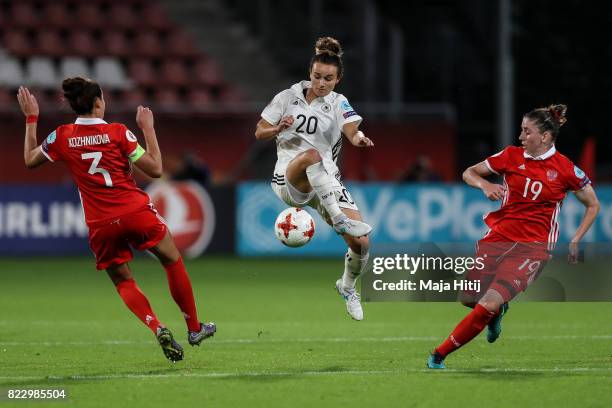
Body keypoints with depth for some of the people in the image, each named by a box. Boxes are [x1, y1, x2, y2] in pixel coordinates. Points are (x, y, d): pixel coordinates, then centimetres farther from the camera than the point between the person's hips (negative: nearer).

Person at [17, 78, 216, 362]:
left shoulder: (62, 137, -1)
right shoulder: (118, 133, -7)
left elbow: (30, 160, 16)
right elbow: (155, 169, -5)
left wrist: (31, 120, 23)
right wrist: (148, 129, 4)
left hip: (101, 225, 2)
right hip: (136, 212, -2)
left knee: (123, 282, 17)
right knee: (173, 261, 19)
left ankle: (158, 329, -6)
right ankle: (194, 328, 25)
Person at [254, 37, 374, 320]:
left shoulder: (338, 104, 4)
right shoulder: (288, 97, 4)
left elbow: (353, 131, -15)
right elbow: (259, 133, 7)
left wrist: (359, 138, -39)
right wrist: (279, 128, -15)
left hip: (326, 182, 2)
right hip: (289, 177, -2)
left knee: (361, 242, -10)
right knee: (311, 155, -39)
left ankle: (348, 286, 22)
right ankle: (338, 218, -46)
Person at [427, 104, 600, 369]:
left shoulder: (566, 170, -4)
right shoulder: (512, 156, 3)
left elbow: (593, 205, 9)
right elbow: (469, 173, 13)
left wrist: (575, 241, 1)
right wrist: (484, 185, -9)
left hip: (533, 246, -4)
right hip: (498, 237, 4)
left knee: (489, 302, -21)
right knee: (469, 298, 5)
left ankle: (440, 354, -12)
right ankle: (497, 311, 41)